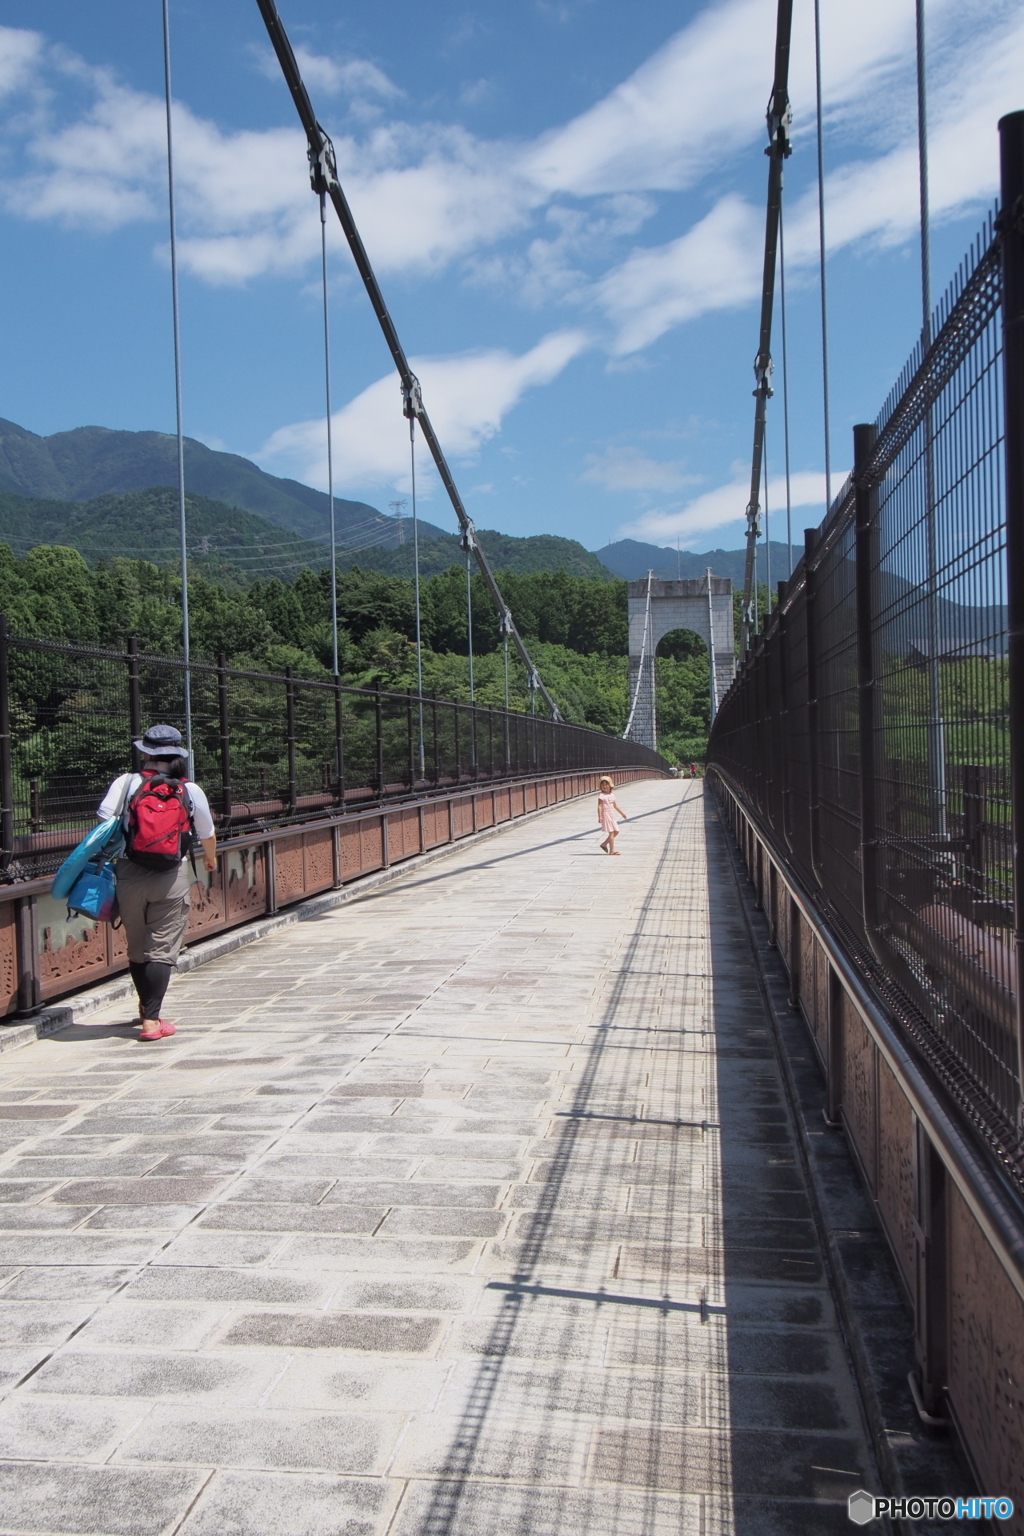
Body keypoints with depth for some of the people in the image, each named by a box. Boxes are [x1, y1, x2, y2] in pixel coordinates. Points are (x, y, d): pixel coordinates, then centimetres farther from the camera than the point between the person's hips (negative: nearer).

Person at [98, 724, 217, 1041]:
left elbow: (102, 823, -8)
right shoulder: (191, 791, 1)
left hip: (131, 875, 1)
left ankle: (146, 1009, 35)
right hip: (173, 878, -1)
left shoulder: (126, 783, -2)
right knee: (161, 948, 2)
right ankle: (152, 1019, -6)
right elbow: (207, 835, 13)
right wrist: (210, 859, 33)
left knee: (137, 947, 17)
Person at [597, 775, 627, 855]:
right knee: (611, 832, -8)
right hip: (606, 815, -8)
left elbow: (616, 806, 21)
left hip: (612, 815, 8)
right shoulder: (601, 796, -11)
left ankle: (604, 844, 19)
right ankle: (612, 850, -5)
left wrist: (622, 813, 24)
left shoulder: (612, 795, 12)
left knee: (616, 831, 10)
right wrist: (599, 817, -24)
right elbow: (599, 806, -16)